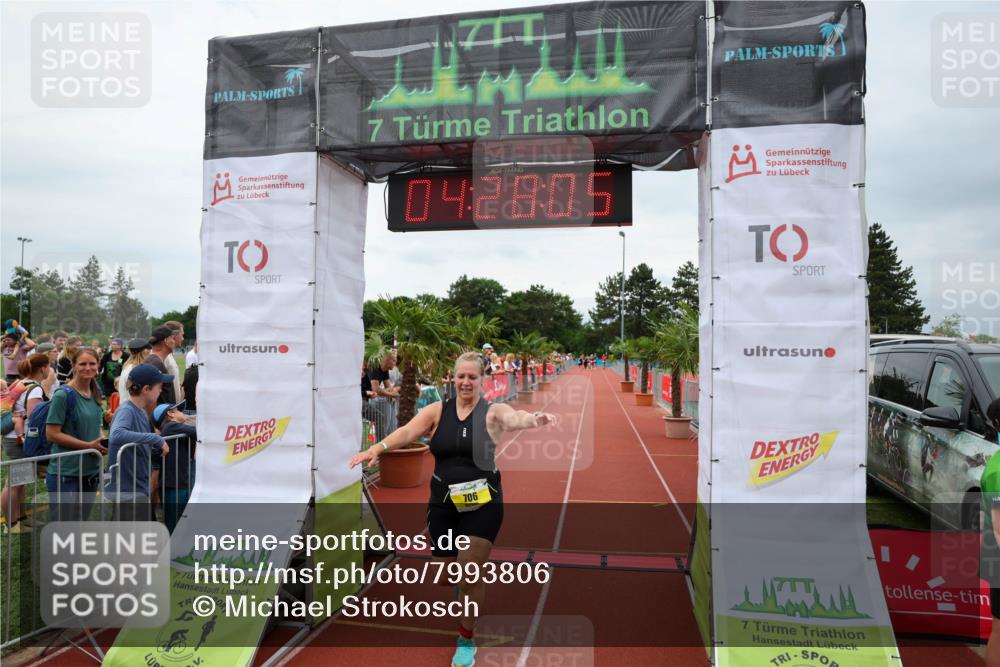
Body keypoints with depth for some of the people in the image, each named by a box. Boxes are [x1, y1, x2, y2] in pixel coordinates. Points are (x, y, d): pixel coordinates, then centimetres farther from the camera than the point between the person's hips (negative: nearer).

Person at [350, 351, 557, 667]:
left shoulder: (492, 412, -8)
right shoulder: (437, 411, 0)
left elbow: (513, 417, -29)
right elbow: (407, 431, -13)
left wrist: (533, 419, -53)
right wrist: (377, 448, -31)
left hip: (482, 504, -3)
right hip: (442, 502, 3)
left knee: (469, 575, -1)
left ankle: (467, 639, 23)